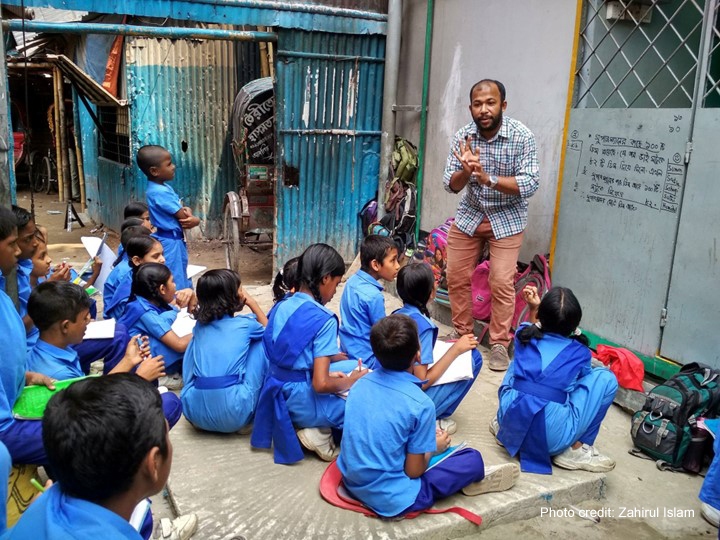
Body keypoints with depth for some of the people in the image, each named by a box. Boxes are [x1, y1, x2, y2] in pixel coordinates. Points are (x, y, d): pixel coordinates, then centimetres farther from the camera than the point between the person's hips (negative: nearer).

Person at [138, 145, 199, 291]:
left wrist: (187, 210, -10)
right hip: (170, 242, -10)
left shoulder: (164, 187, 8)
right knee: (175, 284, -4)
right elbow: (183, 218, -20)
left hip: (176, 240, 10)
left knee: (182, 281, 21)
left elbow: (180, 208, 13)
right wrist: (196, 220, 0)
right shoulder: (160, 192, -23)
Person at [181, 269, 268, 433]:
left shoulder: (199, 325, 13)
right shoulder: (245, 324, 3)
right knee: (260, 343, 13)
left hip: (195, 414, 4)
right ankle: (256, 407, 16)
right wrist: (252, 303, 29)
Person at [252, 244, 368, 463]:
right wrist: (350, 381, -5)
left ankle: (317, 427, 8)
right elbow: (321, 384, -24)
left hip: (278, 397, 8)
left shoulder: (281, 307, 1)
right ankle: (320, 432, -3)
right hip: (304, 403, -8)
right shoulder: (324, 320, -21)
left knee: (356, 366, 22)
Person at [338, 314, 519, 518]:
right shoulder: (420, 404, -22)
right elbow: (413, 471, -15)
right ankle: (474, 478, 31)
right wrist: (435, 448, 6)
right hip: (392, 501, -6)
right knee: (473, 458, 2)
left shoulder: (361, 383, -5)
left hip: (352, 482, 7)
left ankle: (468, 476, 29)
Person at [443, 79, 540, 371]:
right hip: (469, 215, 3)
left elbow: (529, 184, -24)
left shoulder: (522, 137, -18)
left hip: (506, 218, -3)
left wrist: (488, 178, -36)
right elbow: (451, 185, -9)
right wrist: (465, 170, -32)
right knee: (456, 277, 5)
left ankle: (499, 344, 7)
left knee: (502, 283, -9)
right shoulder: (463, 136, -10)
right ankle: (462, 334, 24)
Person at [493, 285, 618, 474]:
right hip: (550, 438, -4)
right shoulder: (581, 352, 2)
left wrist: (532, 308, 26)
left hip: (509, 423, 5)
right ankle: (575, 450, 8)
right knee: (605, 378, 7)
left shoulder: (524, 336, 7)